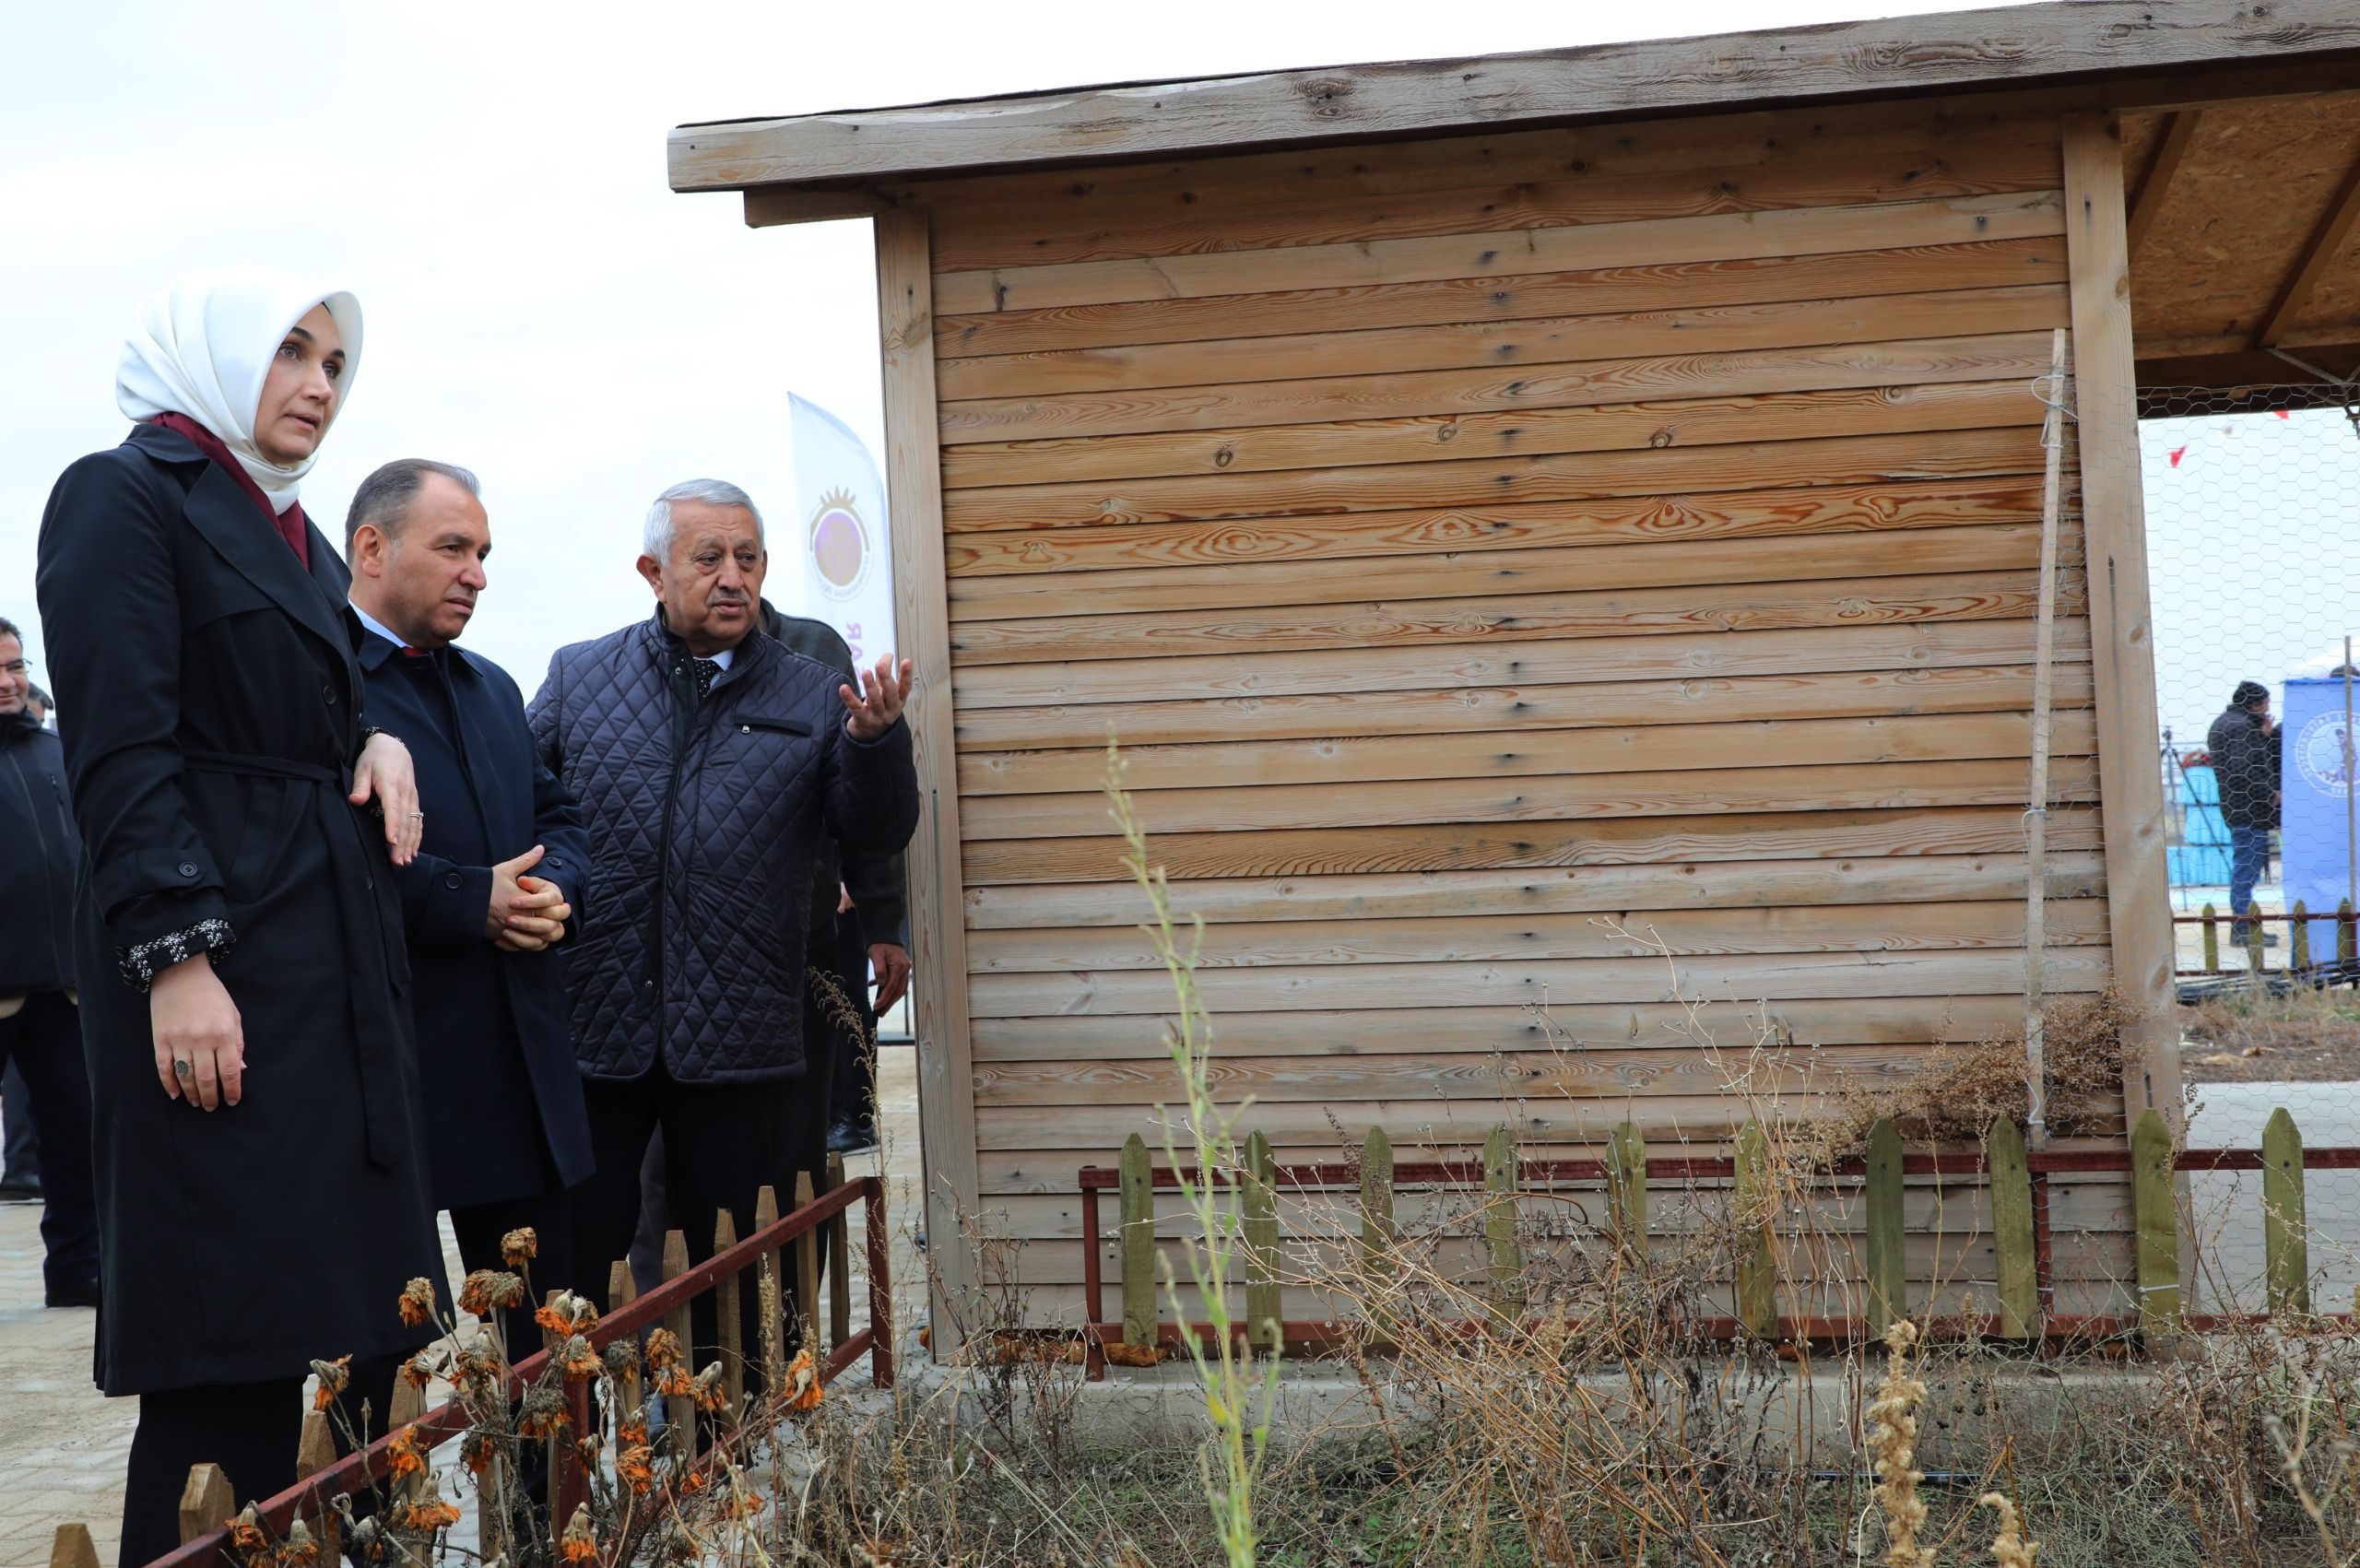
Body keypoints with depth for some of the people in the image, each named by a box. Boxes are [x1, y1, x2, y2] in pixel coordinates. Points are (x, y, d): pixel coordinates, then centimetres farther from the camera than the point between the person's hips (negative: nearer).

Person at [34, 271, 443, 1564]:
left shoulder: (298, 536, 20)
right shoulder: (125, 497, -2)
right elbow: (120, 753, -11)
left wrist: (379, 744, 6)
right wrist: (177, 958, -19)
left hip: (340, 959, 8)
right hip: (219, 963, -8)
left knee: (352, 1325, 6)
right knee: (229, 1351, -6)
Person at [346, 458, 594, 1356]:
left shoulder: (493, 688, 20)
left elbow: (557, 816, 21)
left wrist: (555, 890, -1)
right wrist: (469, 901, -20)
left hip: (520, 1052, 8)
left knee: (544, 1321, 13)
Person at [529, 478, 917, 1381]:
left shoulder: (812, 697, 7)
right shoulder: (578, 678, 7)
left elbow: (879, 835, 4)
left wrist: (876, 740, -14)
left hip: (738, 1043, 1)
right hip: (590, 1029, 0)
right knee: (572, 1267, 6)